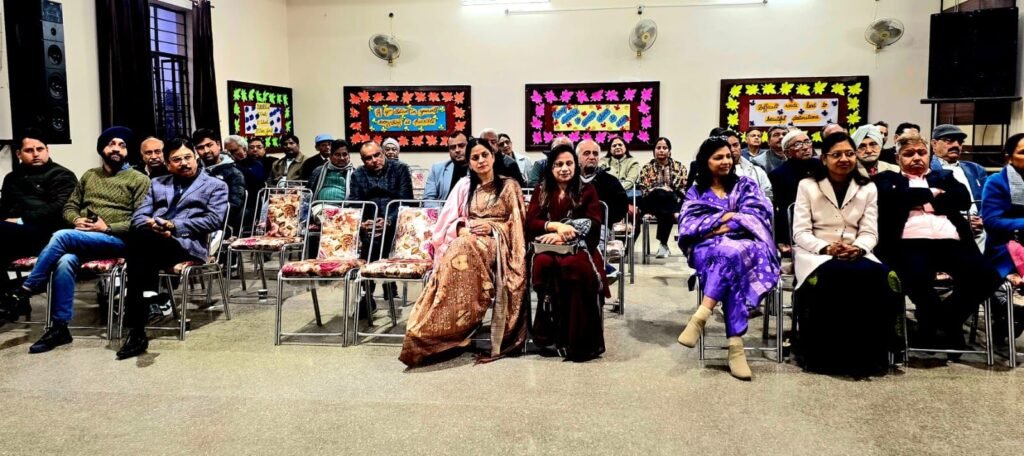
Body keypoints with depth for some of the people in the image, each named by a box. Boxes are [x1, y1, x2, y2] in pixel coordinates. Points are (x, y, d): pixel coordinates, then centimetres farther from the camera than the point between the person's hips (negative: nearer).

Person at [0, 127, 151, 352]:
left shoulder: (139, 179, 5)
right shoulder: (89, 176, 23)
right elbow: (69, 207, 22)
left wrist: (108, 227, -14)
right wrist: (76, 219, -1)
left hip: (115, 240, -4)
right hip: (79, 238, 5)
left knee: (62, 236, -29)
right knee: (65, 262, -29)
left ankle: (26, 290, -16)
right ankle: (59, 327, -24)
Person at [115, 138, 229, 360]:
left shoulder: (216, 186, 16)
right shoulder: (158, 184, 29)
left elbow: (214, 220, 0)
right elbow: (138, 216, 18)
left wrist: (174, 225, -10)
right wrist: (151, 224, -7)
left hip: (188, 244, -4)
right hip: (151, 244, 4)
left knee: (142, 238, -34)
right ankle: (137, 330, -30)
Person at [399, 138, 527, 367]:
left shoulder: (509, 186, 9)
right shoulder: (464, 185, 18)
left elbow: (516, 223, 3)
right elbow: (449, 219, 10)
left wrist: (492, 227, -12)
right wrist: (462, 229, -11)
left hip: (496, 241, -3)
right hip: (466, 239, 3)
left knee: (465, 248, -36)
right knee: (458, 252, -34)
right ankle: (448, 331, -35)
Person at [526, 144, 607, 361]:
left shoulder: (587, 190, 13)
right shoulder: (541, 190, 17)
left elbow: (594, 224, 0)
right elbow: (530, 224, 5)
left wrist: (564, 234, -14)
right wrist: (555, 225, -14)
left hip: (579, 246, -1)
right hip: (548, 247, 1)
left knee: (578, 267, -37)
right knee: (544, 264, -36)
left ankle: (578, 339, -31)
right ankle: (552, 334, -28)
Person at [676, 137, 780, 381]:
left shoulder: (746, 185, 18)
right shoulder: (695, 192, 19)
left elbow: (756, 216, -1)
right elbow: (687, 225, 2)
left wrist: (721, 229, -12)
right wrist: (724, 217, -10)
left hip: (746, 247, 0)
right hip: (708, 251, 0)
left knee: (730, 253, -39)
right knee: (733, 270, -37)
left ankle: (701, 316, -48)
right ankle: (735, 345, -45)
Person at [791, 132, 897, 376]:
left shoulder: (868, 188, 12)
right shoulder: (807, 185, 4)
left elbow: (869, 232, 4)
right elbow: (801, 233, -3)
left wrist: (857, 248, -19)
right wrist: (827, 248, -21)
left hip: (856, 254, 3)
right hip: (815, 253, -3)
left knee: (877, 275, -32)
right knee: (832, 277, -38)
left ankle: (867, 354, -19)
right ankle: (829, 355, -24)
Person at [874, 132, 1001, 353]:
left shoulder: (944, 176, 31)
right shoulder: (888, 178, 23)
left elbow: (964, 199, 12)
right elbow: (893, 197, -1)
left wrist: (926, 201, 3)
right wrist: (930, 193, 7)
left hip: (951, 241, 4)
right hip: (910, 242, -3)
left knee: (986, 277, -25)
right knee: (918, 280, -37)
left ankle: (942, 321, 1)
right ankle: (949, 326, -4)